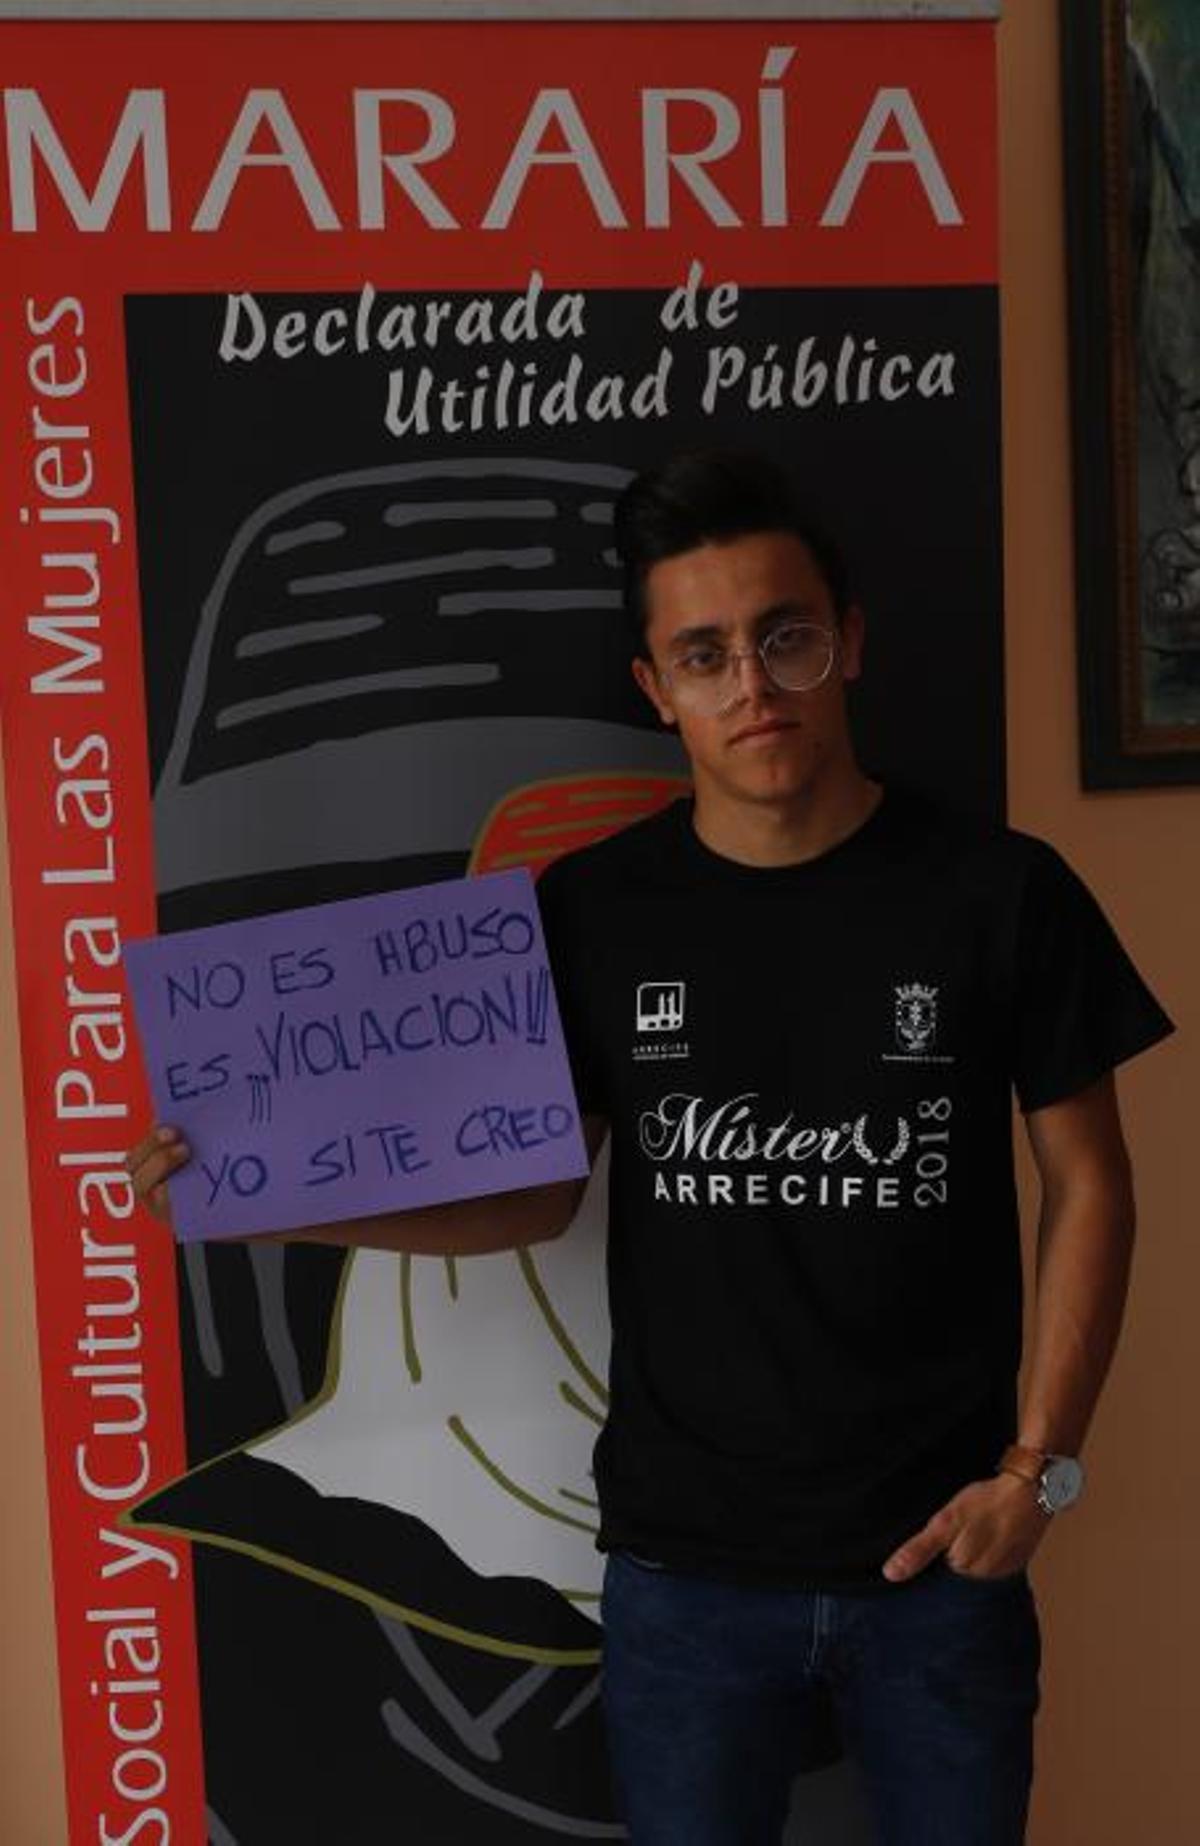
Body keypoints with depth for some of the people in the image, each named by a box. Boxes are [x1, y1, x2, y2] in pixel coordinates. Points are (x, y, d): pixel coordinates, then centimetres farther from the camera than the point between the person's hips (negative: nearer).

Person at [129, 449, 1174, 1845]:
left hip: (942, 1557, 0)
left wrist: (1041, 1463, -6)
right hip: (685, 1566, 1)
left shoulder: (998, 891, -8)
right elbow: (535, 1194, 1)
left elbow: (1087, 1184, 0)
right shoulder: (589, 916, -5)